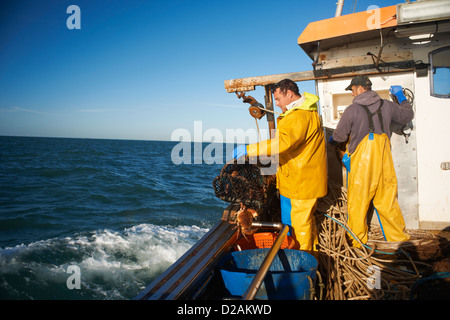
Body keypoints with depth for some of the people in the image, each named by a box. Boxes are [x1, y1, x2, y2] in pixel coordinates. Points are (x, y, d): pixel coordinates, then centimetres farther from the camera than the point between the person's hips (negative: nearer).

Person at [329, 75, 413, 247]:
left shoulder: (352, 110, -10)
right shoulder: (386, 105, 5)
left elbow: (339, 136, -1)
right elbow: (408, 115, 22)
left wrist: (331, 140, 22)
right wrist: (400, 95, 34)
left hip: (361, 163, -5)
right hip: (383, 161, 5)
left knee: (357, 202, 7)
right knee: (387, 200, 14)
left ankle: (358, 241, 19)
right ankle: (399, 237, 25)